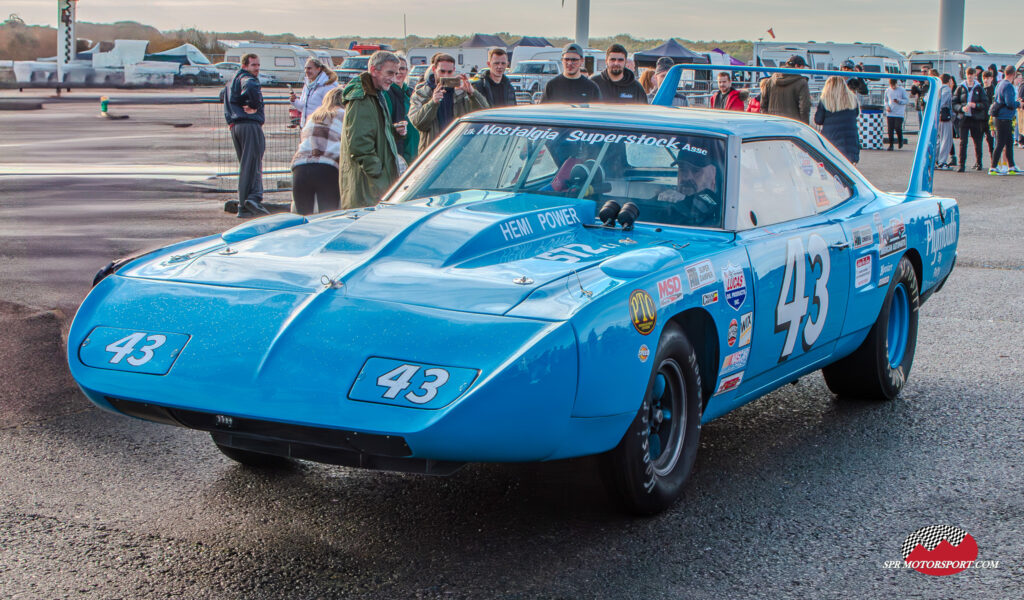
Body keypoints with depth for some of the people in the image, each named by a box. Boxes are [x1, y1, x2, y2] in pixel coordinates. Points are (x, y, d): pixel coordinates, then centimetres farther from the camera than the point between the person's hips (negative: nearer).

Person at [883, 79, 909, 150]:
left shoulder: (902, 90, -1)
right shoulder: (887, 91, 9)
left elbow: (907, 101, 1)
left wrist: (899, 101, -16)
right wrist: (887, 106, -1)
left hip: (899, 114, -3)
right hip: (890, 113, 3)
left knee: (898, 128, -11)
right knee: (890, 129, -2)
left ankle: (900, 141, 16)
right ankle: (890, 145, 7)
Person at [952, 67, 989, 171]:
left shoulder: (979, 88, 4)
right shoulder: (961, 88, 6)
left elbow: (985, 104, 1)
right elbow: (954, 103, 4)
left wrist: (975, 105, -16)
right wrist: (961, 108, -14)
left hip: (976, 118, 0)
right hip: (964, 118, 0)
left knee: (977, 142, 8)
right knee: (963, 142, -8)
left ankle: (978, 163, 24)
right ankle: (962, 165, -6)